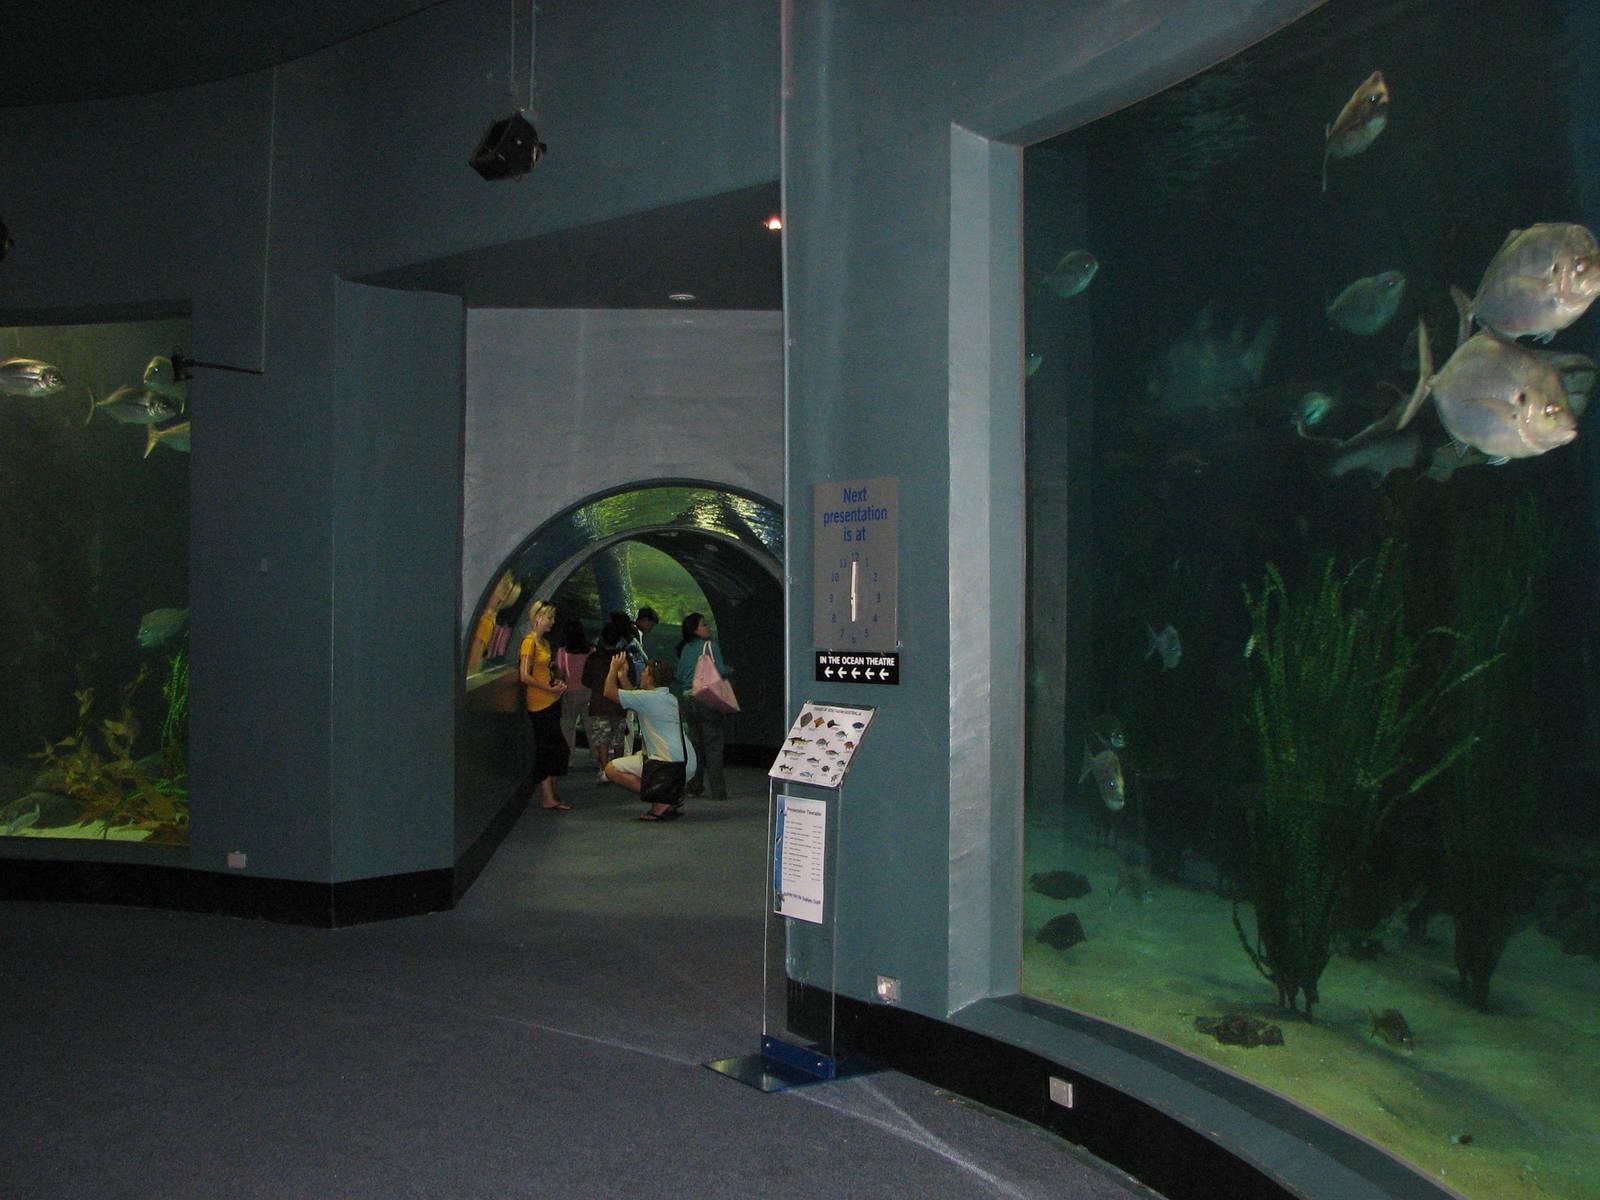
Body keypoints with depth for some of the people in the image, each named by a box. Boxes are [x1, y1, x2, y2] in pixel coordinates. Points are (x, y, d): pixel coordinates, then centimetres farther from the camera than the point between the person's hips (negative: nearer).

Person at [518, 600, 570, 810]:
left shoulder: (544, 642, 16)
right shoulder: (530, 641, -11)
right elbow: (525, 676, -18)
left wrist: (558, 681, 8)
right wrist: (550, 688, -13)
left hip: (551, 703, 9)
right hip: (539, 705, -9)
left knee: (553, 751, 10)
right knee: (555, 749, -9)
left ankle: (549, 795, 16)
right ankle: (548, 798, -4)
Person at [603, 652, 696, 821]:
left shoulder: (648, 698, -10)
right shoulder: (671, 698, 17)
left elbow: (609, 692, -2)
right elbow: (635, 701, 34)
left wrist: (614, 668, 12)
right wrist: (623, 677, 35)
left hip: (671, 766, -9)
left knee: (612, 769, -5)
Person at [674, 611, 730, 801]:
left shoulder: (685, 649, 11)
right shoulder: (709, 645, -6)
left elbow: (679, 676, 13)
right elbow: (719, 670, -12)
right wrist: (730, 670, 7)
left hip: (688, 700, 6)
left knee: (695, 742, 15)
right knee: (713, 743, -2)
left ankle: (693, 786, 18)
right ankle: (717, 789, -4)